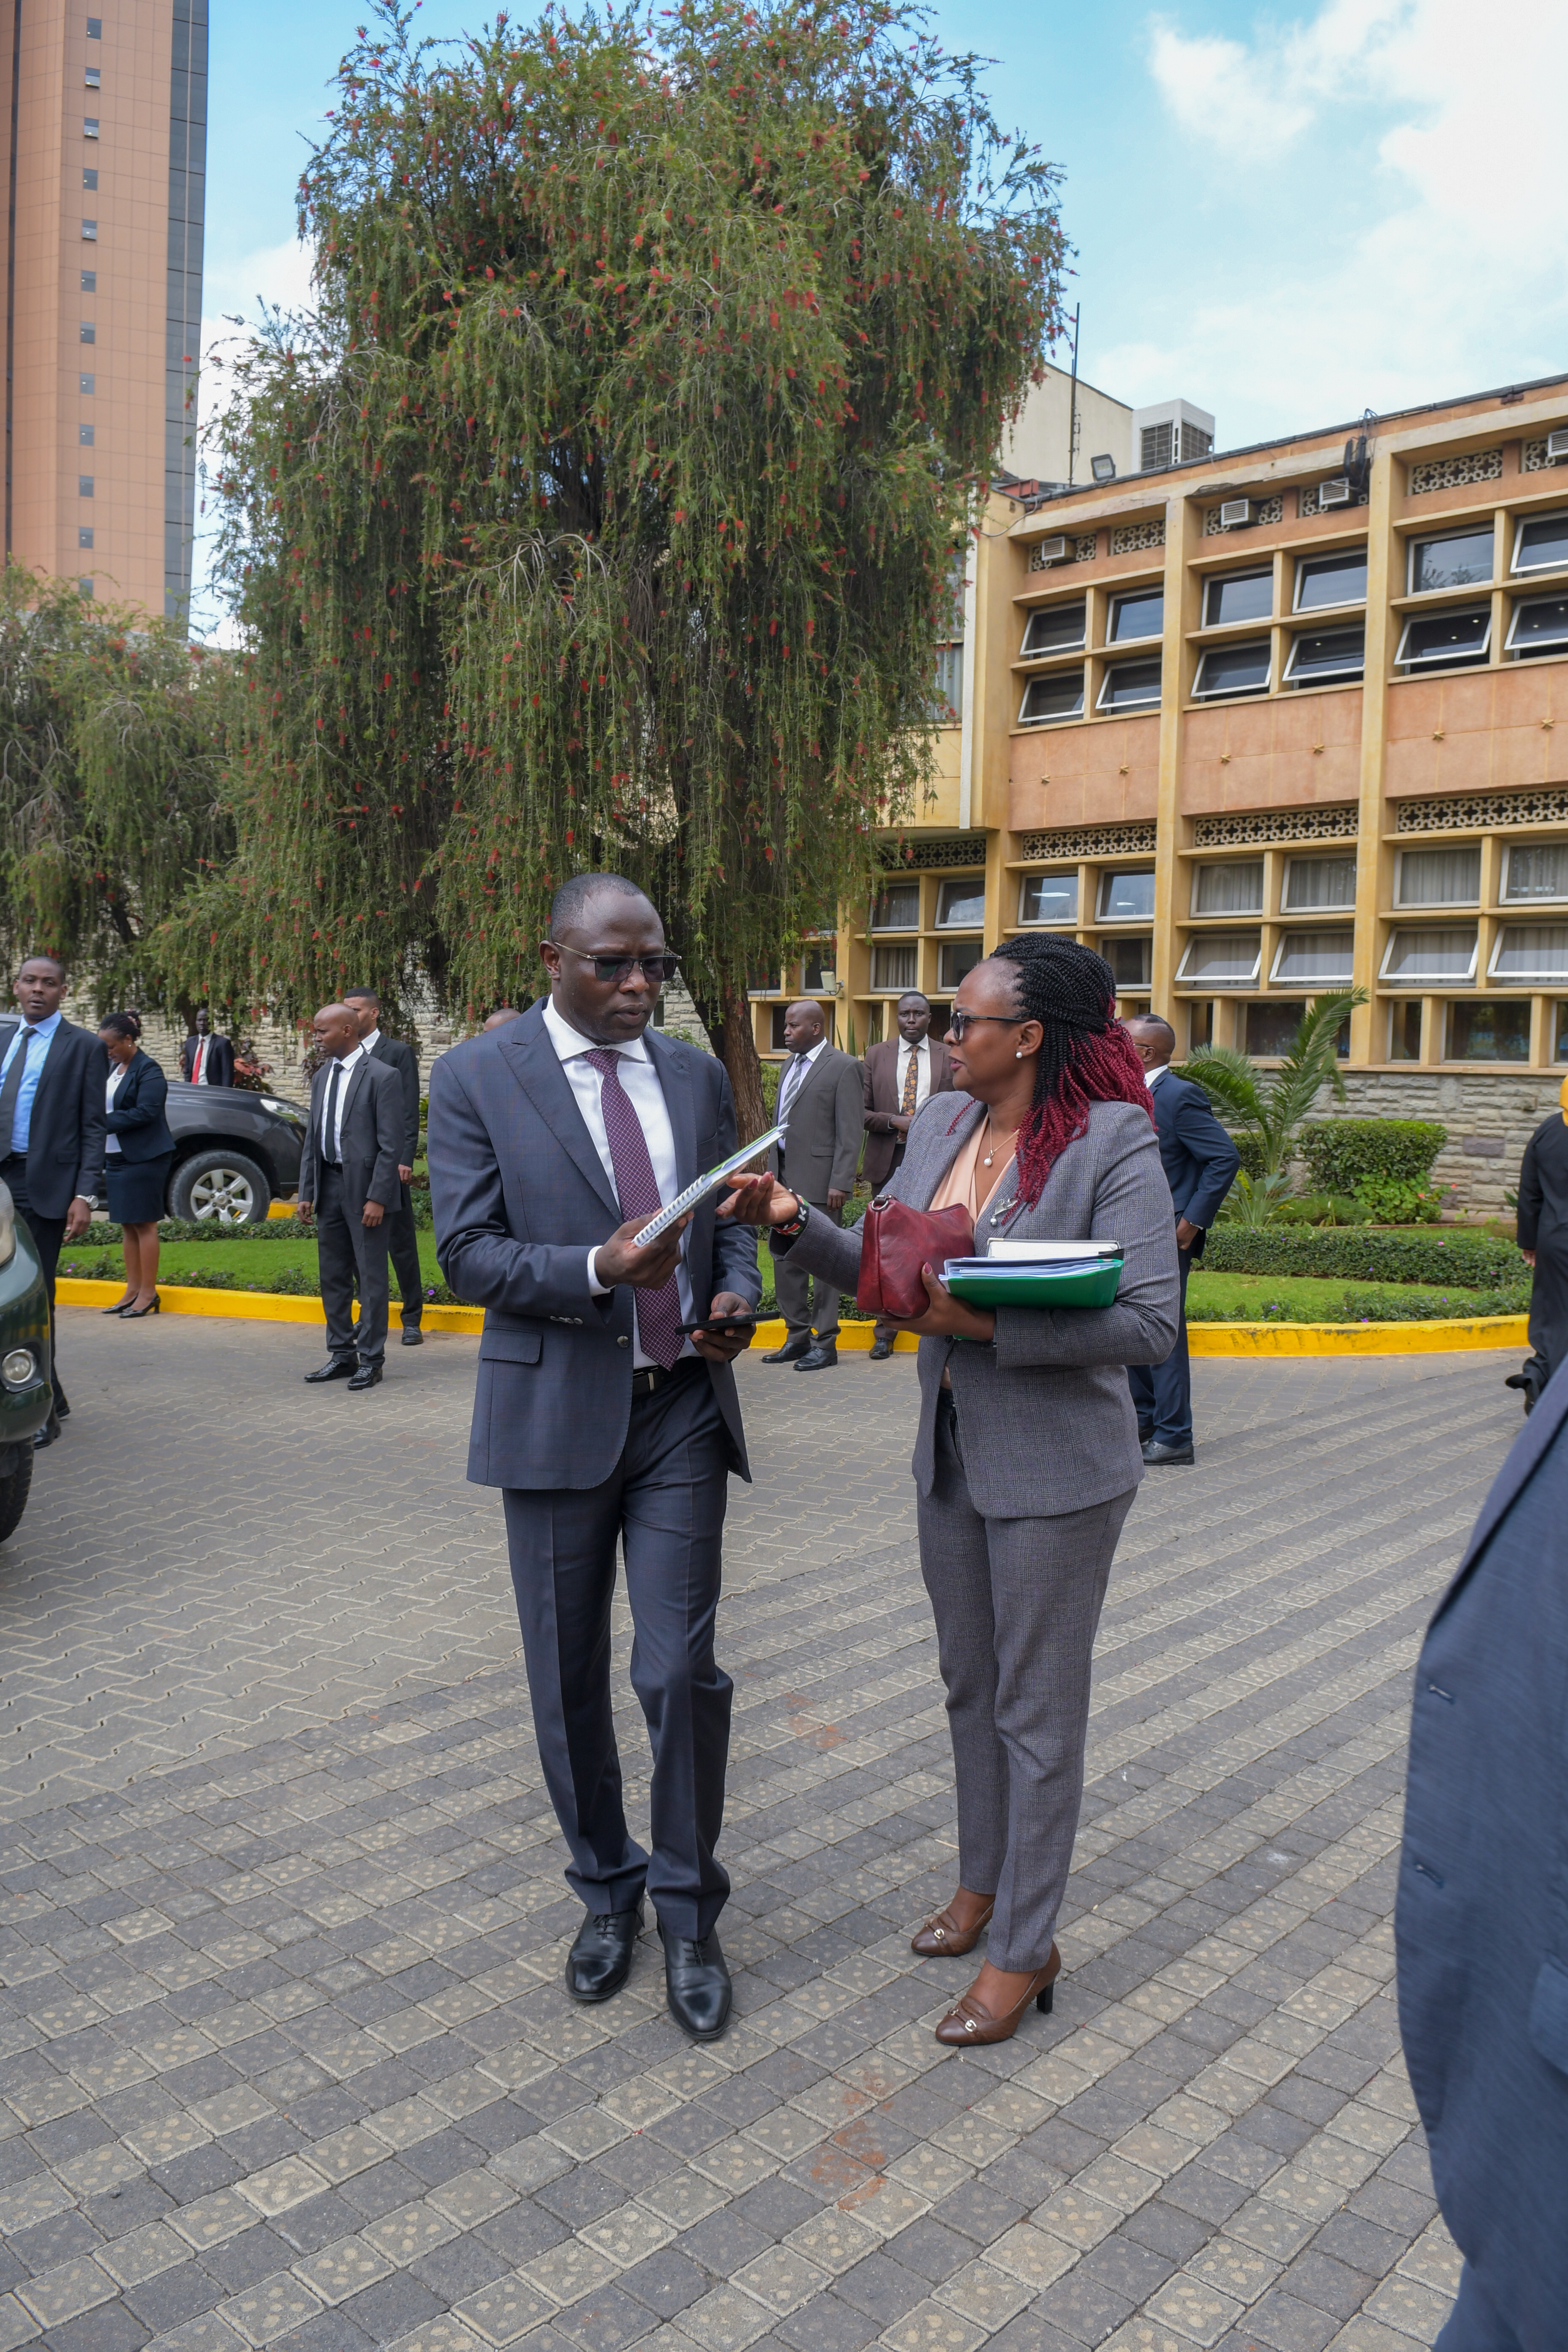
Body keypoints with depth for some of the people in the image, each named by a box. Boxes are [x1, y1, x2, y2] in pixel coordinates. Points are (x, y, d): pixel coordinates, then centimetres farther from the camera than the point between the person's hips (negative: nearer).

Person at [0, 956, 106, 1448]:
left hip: (45, 1184, -6)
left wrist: (84, 1195, -13)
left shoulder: (83, 1047, -1)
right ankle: (51, 1397, 24)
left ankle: (41, 1415, 4)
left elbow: (93, 1127, -5)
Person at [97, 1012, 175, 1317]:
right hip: (117, 1158, 8)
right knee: (127, 1225, 10)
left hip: (144, 1159, -8)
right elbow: (108, 1108, 20)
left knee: (144, 1224, -5)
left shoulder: (147, 1070, -10)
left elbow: (145, 1112, -20)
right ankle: (133, 1290, 15)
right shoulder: (114, 1067, 15)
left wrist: (104, 1123, -18)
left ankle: (148, 1293, 0)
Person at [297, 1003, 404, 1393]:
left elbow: (391, 1144, -12)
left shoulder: (382, 1077, -9)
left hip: (364, 1188, -7)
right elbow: (312, 1139, 15)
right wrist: (307, 1192, 9)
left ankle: (370, 1358, 9)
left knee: (371, 1276, 0)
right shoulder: (322, 1077, 13)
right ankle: (342, 1354, 22)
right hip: (328, 1185, 7)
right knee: (333, 1276, 12)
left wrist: (378, 1197, -17)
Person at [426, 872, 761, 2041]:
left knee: (683, 1670, -1)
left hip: (682, 1407, 2)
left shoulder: (699, 1075, 6)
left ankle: (687, 1909, 22)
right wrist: (598, 1268, -25)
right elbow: (468, 1253, -9)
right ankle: (606, 1888, 35)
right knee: (569, 1680, 12)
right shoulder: (477, 1078, -4)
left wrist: (737, 1297, -8)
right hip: (556, 1410, -1)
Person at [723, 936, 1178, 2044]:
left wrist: (991, 1326, -27)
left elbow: (1149, 1323, -23)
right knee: (971, 1683, 22)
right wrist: (795, 1221, -8)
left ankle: (1025, 1947, 27)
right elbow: (880, 1265, 9)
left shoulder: (1115, 1143, -19)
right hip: (950, 1454, 7)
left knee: (1038, 1706, 9)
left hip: (1055, 1471, -7)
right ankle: (984, 1880, 45)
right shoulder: (940, 1123, 3)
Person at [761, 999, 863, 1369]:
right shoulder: (791, 1065, 17)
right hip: (784, 1176, 8)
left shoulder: (843, 1067, -7)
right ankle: (797, 1336, 21)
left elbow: (851, 1131, -11)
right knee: (785, 1258, 11)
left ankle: (825, 1342, 7)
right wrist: (772, 1172, 15)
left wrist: (840, 1183, -17)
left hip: (818, 1179, -8)